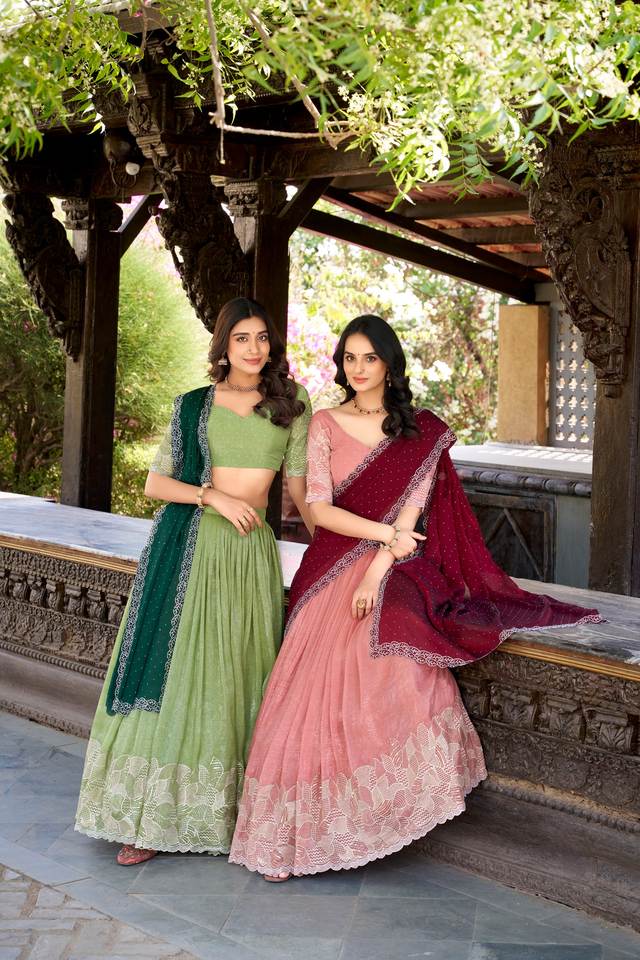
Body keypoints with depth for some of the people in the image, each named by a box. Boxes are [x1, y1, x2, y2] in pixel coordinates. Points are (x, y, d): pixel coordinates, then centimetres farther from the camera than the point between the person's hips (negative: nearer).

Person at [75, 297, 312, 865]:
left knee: (240, 677, 3)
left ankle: (233, 814, 13)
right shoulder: (193, 406, 7)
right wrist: (213, 496, -9)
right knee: (174, 671, -1)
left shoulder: (290, 407, 9)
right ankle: (152, 817, 6)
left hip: (253, 552, 1)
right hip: (187, 545, -1)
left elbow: (299, 485, 9)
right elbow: (155, 483, 6)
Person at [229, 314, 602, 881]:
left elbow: (411, 514, -3)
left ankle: (382, 813, -13)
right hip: (330, 573, 1)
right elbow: (319, 509, -2)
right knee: (314, 699, -8)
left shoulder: (422, 432, 6)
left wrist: (375, 573, -15)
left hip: (391, 577, 0)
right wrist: (386, 534, -12)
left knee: (392, 680, -26)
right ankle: (296, 833, 2)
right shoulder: (325, 425, 7)